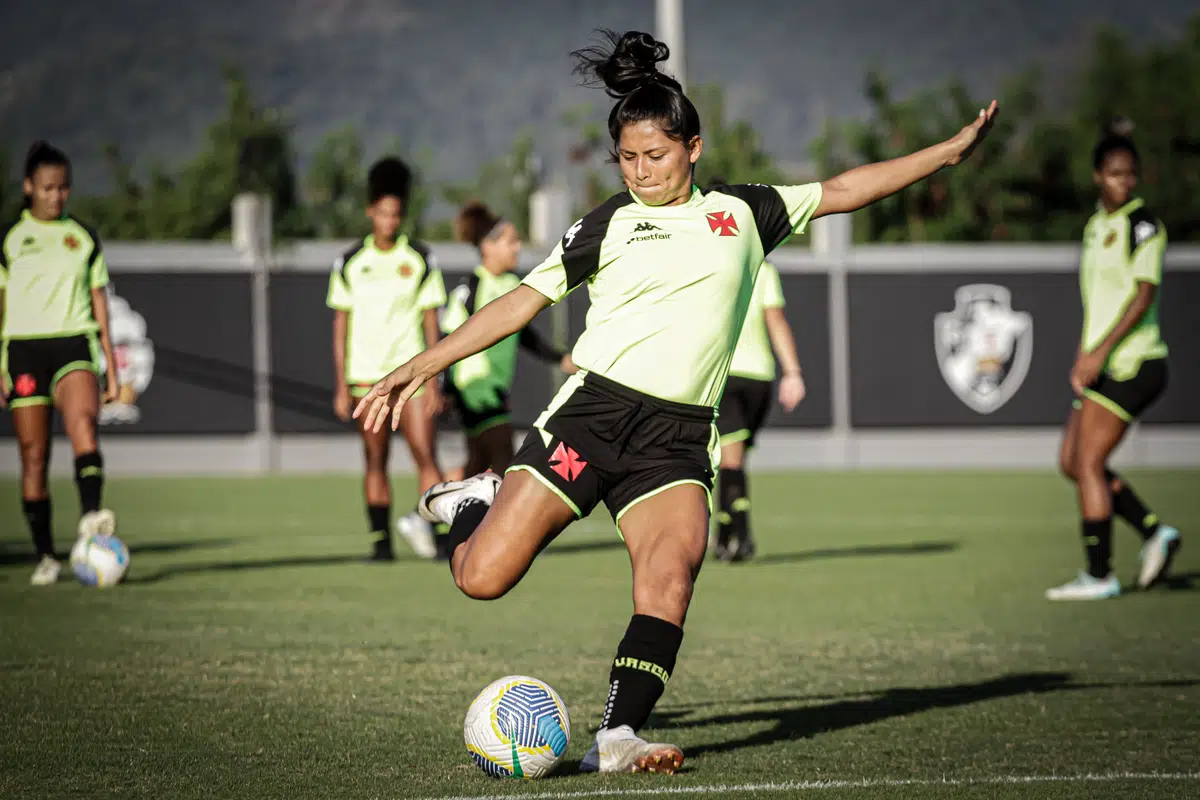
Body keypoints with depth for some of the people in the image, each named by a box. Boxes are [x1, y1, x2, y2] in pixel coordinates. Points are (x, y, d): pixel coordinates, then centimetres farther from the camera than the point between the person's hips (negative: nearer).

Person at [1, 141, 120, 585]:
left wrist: (110, 367, 12)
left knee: (82, 419, -29)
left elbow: (99, 301, 15)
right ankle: (45, 556, 6)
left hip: (74, 344, 0)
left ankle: (91, 517, -46)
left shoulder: (83, 237, 12)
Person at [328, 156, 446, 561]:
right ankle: (381, 540, 6)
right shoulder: (350, 264, 5)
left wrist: (433, 381, -2)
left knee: (425, 453, -13)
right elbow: (340, 326, 8)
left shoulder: (420, 259, 3)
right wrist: (341, 387, 4)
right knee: (375, 461, 3)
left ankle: (428, 522, -16)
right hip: (365, 374, 1)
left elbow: (431, 321, 4)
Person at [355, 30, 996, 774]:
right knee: (483, 578, -10)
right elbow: (521, 302, 10)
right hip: (594, 407, -1)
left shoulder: (742, 212, 15)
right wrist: (419, 367, 6)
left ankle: (618, 738, -29)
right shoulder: (609, 223, 9)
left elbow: (843, 190, 22)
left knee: (674, 564, -27)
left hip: (677, 434, 1)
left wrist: (951, 150, 20)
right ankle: (478, 501, 25)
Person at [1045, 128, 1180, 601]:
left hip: (1131, 363, -9)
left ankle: (1099, 575, -4)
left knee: (1088, 463, -9)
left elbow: (1145, 294, -18)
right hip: (1102, 366, 9)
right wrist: (1081, 359, 14)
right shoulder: (1096, 226, 16)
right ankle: (1153, 531, 13)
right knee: (1071, 462, 8)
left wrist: (1101, 351, -22)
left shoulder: (1142, 225, -10)